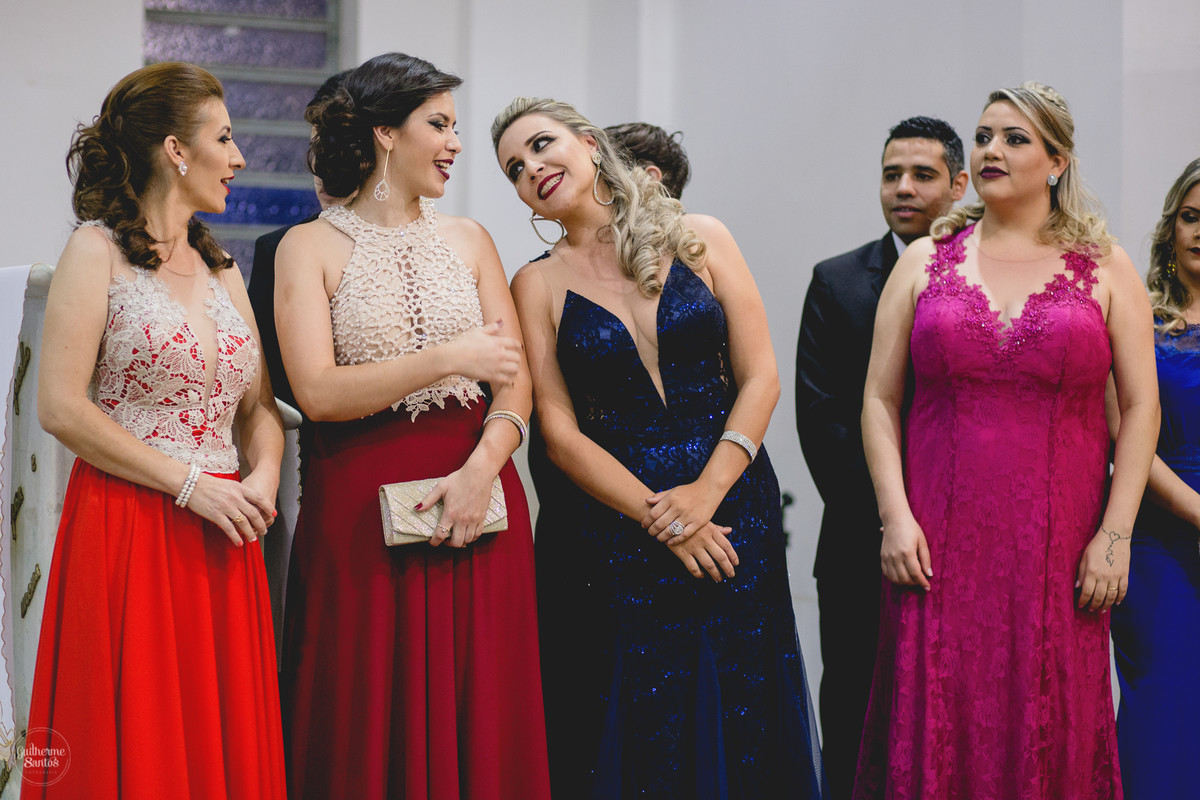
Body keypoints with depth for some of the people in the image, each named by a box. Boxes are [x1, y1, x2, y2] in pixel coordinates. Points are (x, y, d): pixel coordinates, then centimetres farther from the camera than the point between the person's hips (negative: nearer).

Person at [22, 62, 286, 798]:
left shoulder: (220, 267, 18)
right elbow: (61, 408, -11)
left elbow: (259, 406, 17)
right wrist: (188, 482, -12)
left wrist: (264, 475, -4)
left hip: (221, 542, 6)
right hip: (126, 534, -6)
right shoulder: (99, 250, -3)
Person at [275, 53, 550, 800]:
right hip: (362, 506, -3)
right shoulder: (311, 247, 0)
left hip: (475, 494, 3)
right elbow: (317, 392, -11)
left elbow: (518, 380, 5)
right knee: (371, 728, 1)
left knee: (481, 718, 4)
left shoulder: (468, 239, 12)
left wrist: (480, 470, -12)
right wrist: (447, 360, -14)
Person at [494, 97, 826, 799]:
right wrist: (661, 516, -11)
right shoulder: (538, 285, 2)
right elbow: (561, 433, -3)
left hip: (733, 502, 1)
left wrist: (708, 490, -13)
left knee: (741, 724, 6)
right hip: (618, 523, -1)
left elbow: (760, 378, -1)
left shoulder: (701, 240, 3)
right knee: (637, 737, 2)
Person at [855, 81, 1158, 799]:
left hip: (1059, 545, -1)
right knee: (938, 731, 0)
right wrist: (896, 516, -4)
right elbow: (879, 400, 7)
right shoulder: (926, 261, 9)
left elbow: (1141, 408, 3)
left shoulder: (1104, 269, 6)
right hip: (942, 545, 1)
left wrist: (1115, 535, -5)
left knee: (1052, 737, 1)